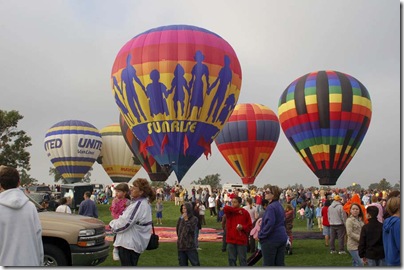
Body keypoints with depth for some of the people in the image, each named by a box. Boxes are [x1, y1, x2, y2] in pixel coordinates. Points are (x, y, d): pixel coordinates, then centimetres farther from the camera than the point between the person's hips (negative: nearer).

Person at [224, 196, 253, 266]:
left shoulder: (245, 212, -1)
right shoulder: (229, 211, 4)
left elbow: (250, 226, 2)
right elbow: (226, 208, -21)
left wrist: (243, 227, -17)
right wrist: (237, 211, -13)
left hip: (242, 240, -2)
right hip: (231, 240, 2)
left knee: (242, 260, 4)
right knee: (231, 259, 9)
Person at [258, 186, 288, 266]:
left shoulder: (271, 207, -17)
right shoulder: (280, 206, 12)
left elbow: (270, 224, -25)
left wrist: (261, 235, -15)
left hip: (271, 239, -9)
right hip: (282, 238, 9)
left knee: (268, 265, 1)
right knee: (280, 263, 11)